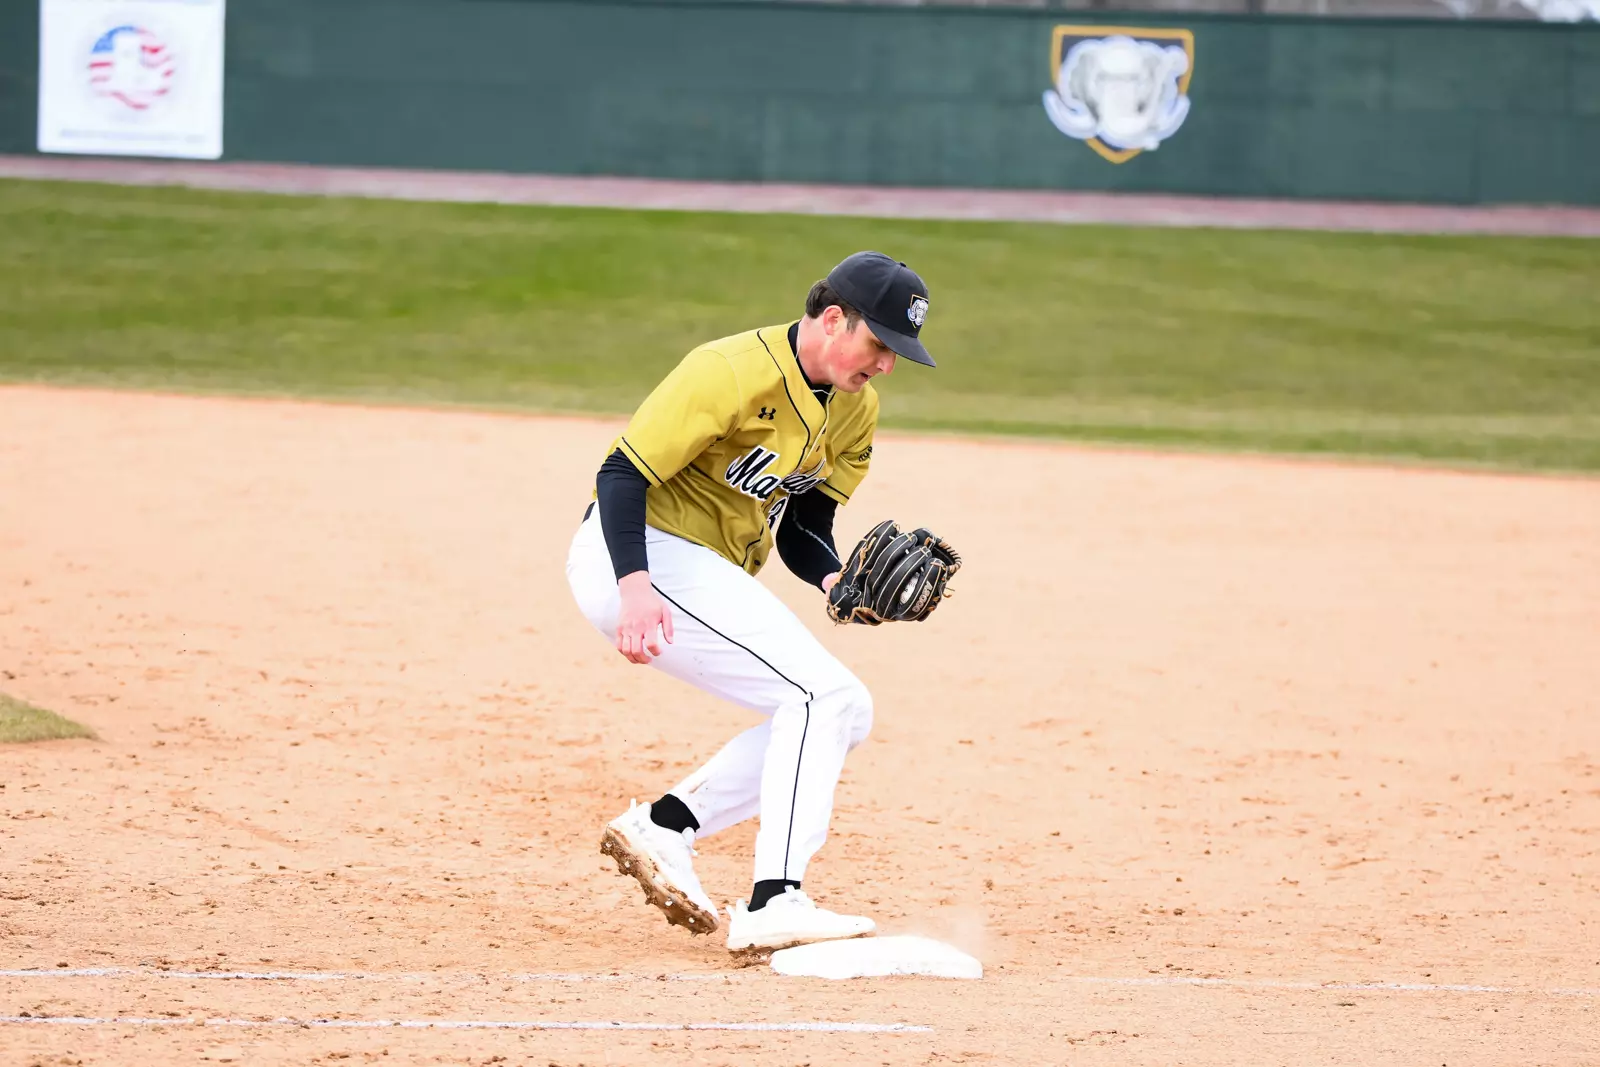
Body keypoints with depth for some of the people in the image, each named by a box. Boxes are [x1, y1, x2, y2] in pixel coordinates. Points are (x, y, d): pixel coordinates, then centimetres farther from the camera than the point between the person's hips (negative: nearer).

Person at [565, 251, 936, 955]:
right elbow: (622, 474, -22)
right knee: (821, 692, -20)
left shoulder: (856, 408, 6)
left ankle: (663, 825, 6)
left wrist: (834, 579, -10)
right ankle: (774, 905, -25)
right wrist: (635, 587, -36)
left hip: (709, 577, 10)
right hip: (641, 556, -10)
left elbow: (800, 523, 12)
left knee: (847, 714, 7)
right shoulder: (734, 373, -21)